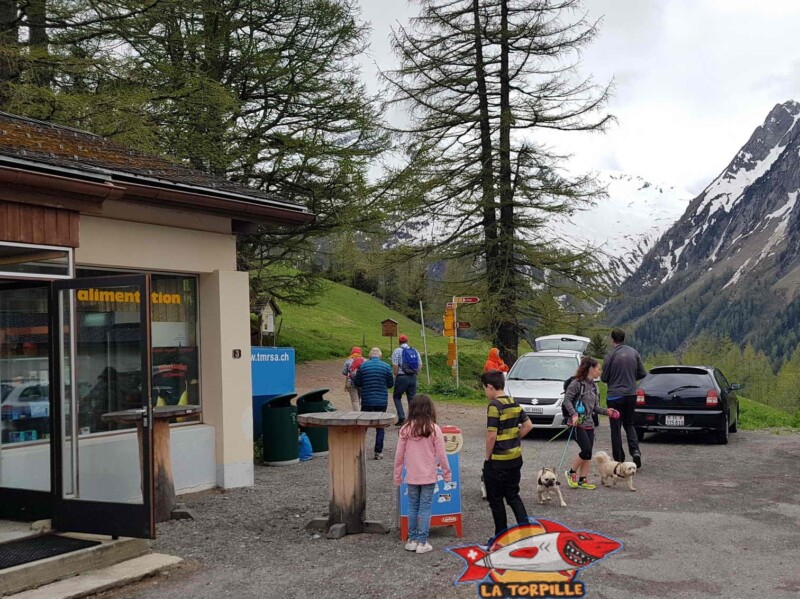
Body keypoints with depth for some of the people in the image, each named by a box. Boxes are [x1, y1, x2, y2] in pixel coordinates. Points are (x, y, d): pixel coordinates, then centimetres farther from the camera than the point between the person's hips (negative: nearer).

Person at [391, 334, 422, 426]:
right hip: (413, 377, 4)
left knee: (397, 397, 11)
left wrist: (396, 376, 0)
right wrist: (415, 374, 15)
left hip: (402, 377, -4)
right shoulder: (415, 351, 10)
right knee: (412, 398, 8)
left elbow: (395, 366, -11)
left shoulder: (397, 351, -5)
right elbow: (420, 365, 8)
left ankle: (401, 417, -2)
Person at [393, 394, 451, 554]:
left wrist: (397, 476, 11)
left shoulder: (405, 429, -5)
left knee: (413, 507, 14)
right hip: (429, 476, -2)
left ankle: (412, 540, 20)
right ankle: (422, 542, 6)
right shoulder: (434, 429, -10)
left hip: (412, 476, 2)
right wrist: (446, 473, 7)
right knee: (425, 508, 4)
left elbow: (399, 455, -1)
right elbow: (441, 454, -7)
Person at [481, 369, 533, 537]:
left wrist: (487, 457, -9)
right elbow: (528, 425, 10)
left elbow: (491, 436, -20)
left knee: (496, 499, 7)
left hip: (498, 461, -8)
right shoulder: (514, 403, 6)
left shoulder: (494, 405, -18)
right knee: (513, 496, 18)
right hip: (516, 457, 8)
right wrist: (514, 438, 11)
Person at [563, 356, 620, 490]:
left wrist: (606, 411, 1)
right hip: (577, 423, -8)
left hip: (589, 424, 8)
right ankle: (571, 472, 6)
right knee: (586, 450, -14)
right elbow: (567, 399, -15)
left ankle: (582, 480, 13)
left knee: (588, 453, 5)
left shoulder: (594, 386, 14)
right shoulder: (577, 383, -10)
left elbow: (595, 407, 18)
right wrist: (574, 414, -27)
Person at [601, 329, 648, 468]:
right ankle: (635, 450, -3)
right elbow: (642, 373, 5)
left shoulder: (610, 355, -12)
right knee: (629, 424, 18)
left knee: (616, 428, 5)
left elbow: (604, 378, -8)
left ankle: (619, 459, 7)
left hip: (615, 395, -4)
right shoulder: (634, 353, 2)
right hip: (631, 394, 4)